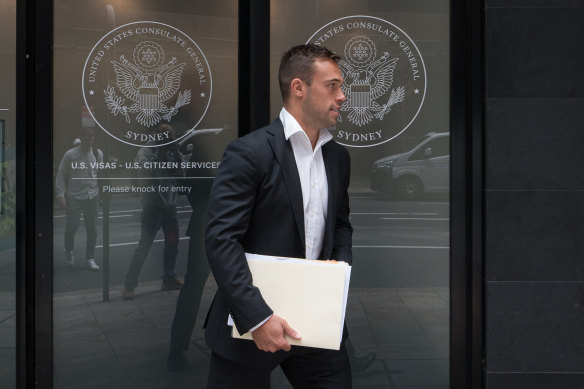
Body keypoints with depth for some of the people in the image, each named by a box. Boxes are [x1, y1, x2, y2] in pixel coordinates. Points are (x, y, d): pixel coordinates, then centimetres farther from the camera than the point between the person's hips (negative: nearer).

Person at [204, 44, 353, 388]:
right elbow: (222, 239, -19)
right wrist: (257, 317, -25)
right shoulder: (249, 152, -13)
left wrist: (341, 262, 1)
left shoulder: (338, 156, 10)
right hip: (251, 323, -6)